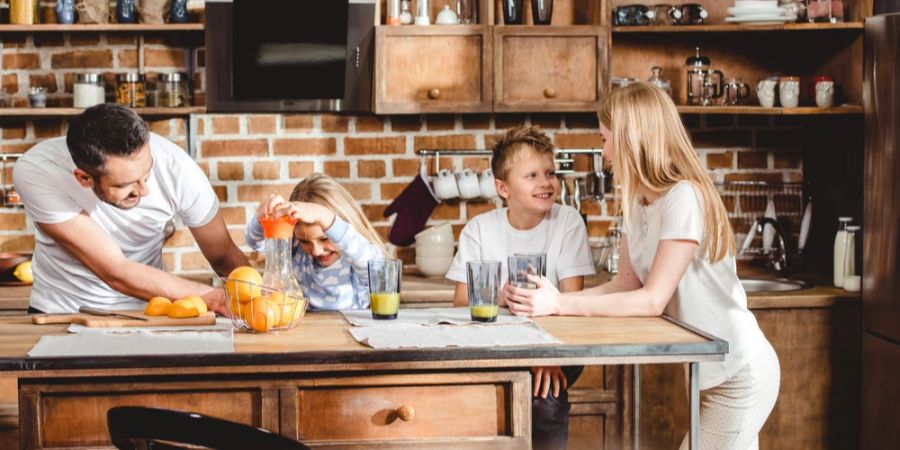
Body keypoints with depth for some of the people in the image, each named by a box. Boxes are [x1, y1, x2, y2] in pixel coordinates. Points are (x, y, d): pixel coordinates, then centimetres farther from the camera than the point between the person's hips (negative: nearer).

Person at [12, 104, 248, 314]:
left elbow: (224, 257, -5)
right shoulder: (35, 172, -25)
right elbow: (116, 273, -26)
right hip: (60, 313, -2)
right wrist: (211, 297, -28)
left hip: (144, 311, 2)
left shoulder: (176, 168, -21)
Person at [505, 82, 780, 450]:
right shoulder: (639, 202, 5)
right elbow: (627, 283, 2)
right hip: (709, 373, 8)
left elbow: (653, 300, -23)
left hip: (740, 373, -8)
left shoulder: (684, 198, -22)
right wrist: (546, 299, -10)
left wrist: (560, 304, -25)